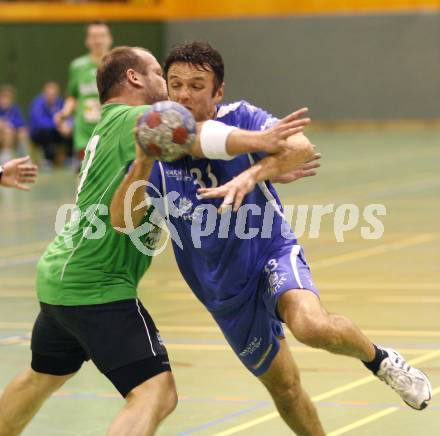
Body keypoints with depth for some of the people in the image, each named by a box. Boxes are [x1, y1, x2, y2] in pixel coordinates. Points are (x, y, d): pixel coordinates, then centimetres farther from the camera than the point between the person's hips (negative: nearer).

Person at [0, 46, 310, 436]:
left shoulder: (111, 127, 16)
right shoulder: (128, 119, -12)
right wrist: (259, 140, -44)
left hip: (58, 277, 11)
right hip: (97, 287, -11)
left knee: (42, 378, 30)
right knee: (156, 393, -19)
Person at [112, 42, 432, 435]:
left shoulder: (240, 119, -14)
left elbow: (299, 145, -33)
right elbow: (122, 221, -23)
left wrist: (251, 175, -51)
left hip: (269, 252, -3)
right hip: (224, 290, 3)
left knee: (311, 325, -33)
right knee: (284, 387, 11)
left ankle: (378, 359, -3)